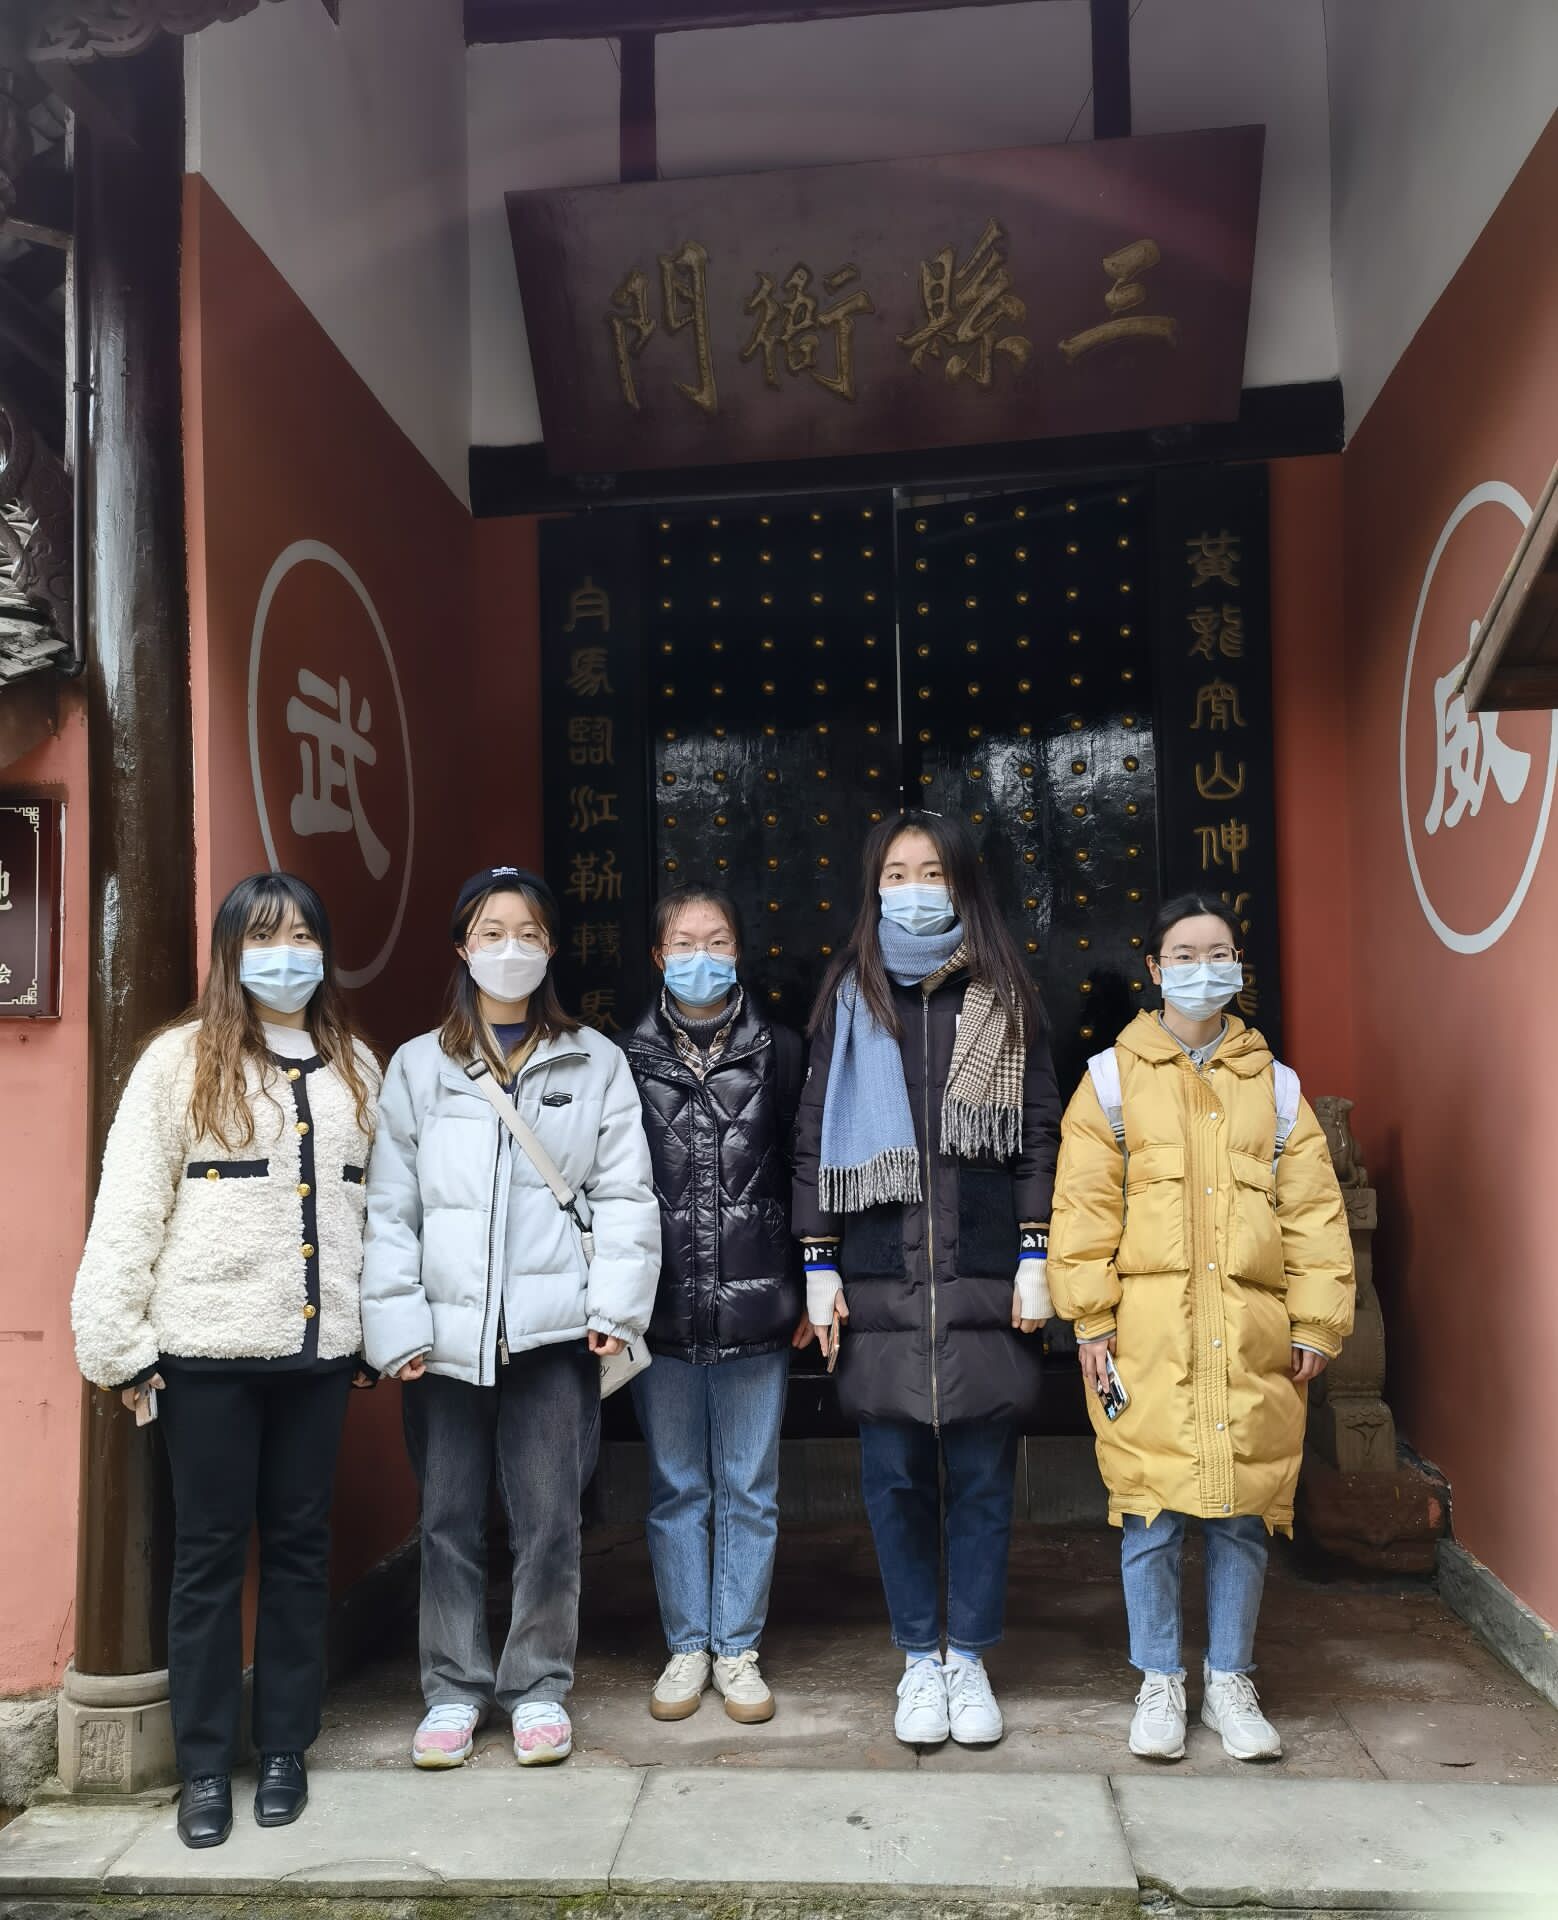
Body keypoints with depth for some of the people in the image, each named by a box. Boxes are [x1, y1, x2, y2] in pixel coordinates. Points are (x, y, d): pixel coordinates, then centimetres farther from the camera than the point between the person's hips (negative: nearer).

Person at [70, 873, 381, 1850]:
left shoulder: (356, 1066, 9)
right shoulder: (183, 1059, -4)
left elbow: (376, 1204, 10)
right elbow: (129, 1207, -6)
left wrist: (381, 1331, 8)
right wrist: (119, 1341, -8)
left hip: (319, 1349, 3)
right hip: (208, 1350, -3)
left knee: (300, 1544, 11)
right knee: (211, 1552, 6)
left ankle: (286, 1747, 25)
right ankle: (207, 1765, 20)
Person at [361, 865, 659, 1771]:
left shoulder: (596, 1063, 6)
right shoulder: (419, 1067, 7)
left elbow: (625, 1194, 2)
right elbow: (390, 1208, 4)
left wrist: (616, 1307, -8)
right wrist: (398, 1325, -4)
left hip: (553, 1327, -1)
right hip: (447, 1332, 1)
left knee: (549, 1517, 5)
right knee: (450, 1519, 10)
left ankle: (540, 1686, 23)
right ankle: (455, 1688, 26)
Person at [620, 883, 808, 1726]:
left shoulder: (780, 1052, 3)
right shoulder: (628, 1059, 3)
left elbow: (805, 1176, 4)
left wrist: (807, 1292, 1)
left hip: (756, 1308, 0)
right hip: (661, 1309, 0)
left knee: (748, 1490, 9)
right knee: (676, 1489, 11)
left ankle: (738, 1650, 22)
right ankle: (686, 1648, 25)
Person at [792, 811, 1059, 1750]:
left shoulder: (1004, 998, 6)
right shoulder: (850, 999, 8)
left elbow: (1042, 1133, 5)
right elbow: (815, 1135, 7)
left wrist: (1035, 1257, -2)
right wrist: (819, 1266, 2)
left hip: (984, 1276, 0)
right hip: (880, 1277, 1)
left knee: (983, 1474, 5)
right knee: (895, 1476, 5)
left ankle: (970, 1659, 21)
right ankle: (920, 1659, 21)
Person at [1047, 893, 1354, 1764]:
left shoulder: (1274, 1085, 12)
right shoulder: (1114, 1077, 5)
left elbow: (1314, 1211, 10)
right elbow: (1084, 1204, 0)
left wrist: (1318, 1323, 3)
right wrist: (1090, 1318, -6)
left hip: (1253, 1336, 2)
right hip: (1149, 1333, -2)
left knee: (1245, 1513, 8)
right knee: (1152, 1514, 3)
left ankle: (1231, 1682, 25)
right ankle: (1160, 1683, 20)